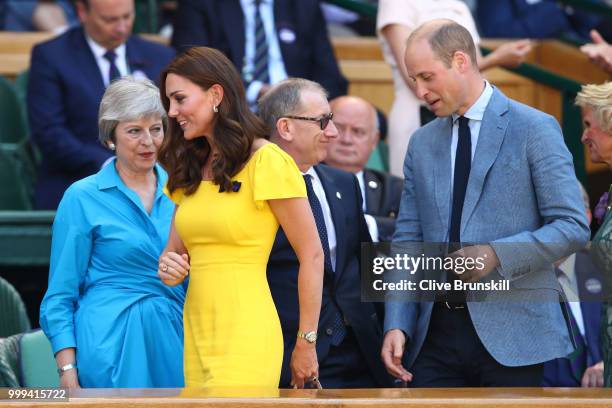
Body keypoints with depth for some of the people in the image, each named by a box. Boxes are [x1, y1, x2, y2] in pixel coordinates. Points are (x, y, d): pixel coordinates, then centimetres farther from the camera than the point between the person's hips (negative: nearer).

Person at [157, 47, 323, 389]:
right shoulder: (190, 171, 14)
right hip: (197, 336, 7)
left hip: (245, 335, -7)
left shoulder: (267, 162, -7)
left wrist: (306, 344, -4)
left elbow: (312, 255, -5)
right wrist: (170, 265, -2)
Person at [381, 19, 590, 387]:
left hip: (509, 333, -4)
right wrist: (397, 325, 0)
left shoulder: (534, 129, -2)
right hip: (436, 333, 4)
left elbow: (573, 227, -6)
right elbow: (407, 243, 13)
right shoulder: (422, 144, 14)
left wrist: (497, 255, -19)